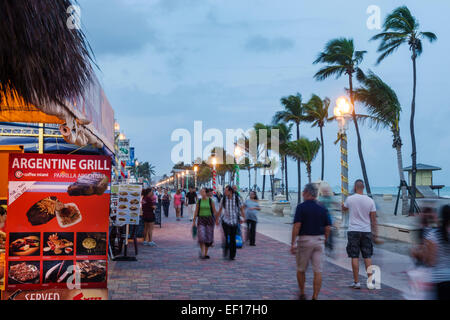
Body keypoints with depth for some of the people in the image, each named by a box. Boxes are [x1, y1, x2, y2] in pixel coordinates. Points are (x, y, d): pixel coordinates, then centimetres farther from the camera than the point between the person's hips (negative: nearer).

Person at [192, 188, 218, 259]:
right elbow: (196, 212, 7)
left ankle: (206, 253, 16)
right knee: (201, 237, -14)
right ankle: (202, 253, -10)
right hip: (201, 220, 0)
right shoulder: (199, 201, 4)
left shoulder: (210, 201, 0)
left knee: (208, 237, 4)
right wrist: (194, 221, 4)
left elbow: (214, 211, 3)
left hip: (209, 220, 0)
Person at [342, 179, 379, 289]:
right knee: (367, 257, 8)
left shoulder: (350, 199, -6)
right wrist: (375, 234, 8)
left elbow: (344, 209, 16)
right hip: (366, 231, 2)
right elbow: (374, 219, 1)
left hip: (353, 231, -2)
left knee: (355, 257, 1)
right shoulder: (370, 201, -1)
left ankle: (356, 282, 3)